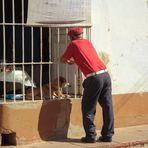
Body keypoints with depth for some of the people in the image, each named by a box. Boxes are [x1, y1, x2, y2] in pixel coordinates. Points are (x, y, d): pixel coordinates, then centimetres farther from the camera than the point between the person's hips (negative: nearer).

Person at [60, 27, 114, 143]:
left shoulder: (74, 44, 6)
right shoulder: (88, 42, 22)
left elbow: (63, 60, 17)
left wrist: (68, 61, 39)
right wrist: (75, 61, 55)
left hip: (94, 77, -6)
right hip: (105, 74, 6)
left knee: (88, 108, 5)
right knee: (107, 106, 9)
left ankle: (91, 136, 4)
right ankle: (108, 135, 12)